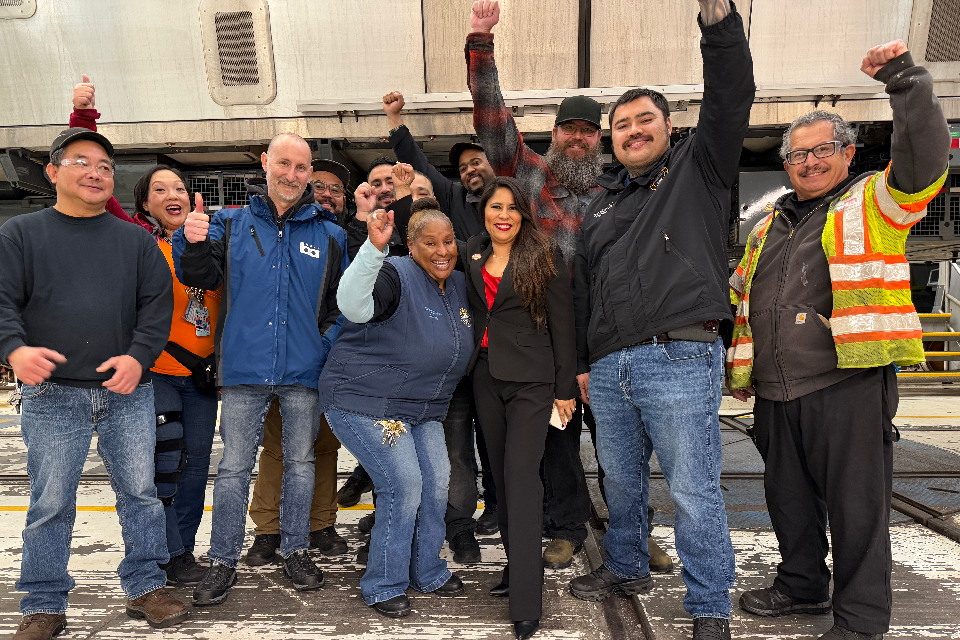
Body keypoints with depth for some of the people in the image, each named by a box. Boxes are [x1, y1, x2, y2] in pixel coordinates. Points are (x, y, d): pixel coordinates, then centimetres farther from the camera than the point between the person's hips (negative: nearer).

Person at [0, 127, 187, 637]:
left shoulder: (135, 240, 11)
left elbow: (158, 304, 5)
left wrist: (138, 356, -11)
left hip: (128, 391, 2)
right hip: (51, 394, -1)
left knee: (140, 491, 7)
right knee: (50, 503, 6)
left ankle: (145, 587, 22)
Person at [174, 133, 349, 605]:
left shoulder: (329, 235, 6)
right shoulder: (232, 224, 5)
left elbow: (344, 301, 10)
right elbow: (202, 278, 2)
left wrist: (331, 343, -3)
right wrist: (193, 244, -17)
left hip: (304, 372, 1)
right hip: (244, 369, 0)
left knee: (300, 463, 12)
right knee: (234, 467, 7)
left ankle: (295, 551, 29)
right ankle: (223, 561, 22)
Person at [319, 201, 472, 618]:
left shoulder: (458, 285, 8)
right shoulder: (396, 276, -17)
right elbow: (353, 305, -40)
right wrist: (374, 247, -49)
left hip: (422, 409, 8)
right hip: (364, 401, -8)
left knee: (437, 482, 8)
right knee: (404, 485, -11)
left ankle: (428, 573, 30)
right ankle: (382, 586, 10)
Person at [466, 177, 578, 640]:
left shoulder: (543, 256, -3)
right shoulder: (473, 252, 10)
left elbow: (562, 323, -4)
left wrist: (566, 388, -5)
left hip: (531, 378, -5)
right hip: (486, 375, 5)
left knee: (520, 473, -12)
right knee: (501, 475, 10)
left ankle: (527, 602, -8)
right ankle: (516, 567, 25)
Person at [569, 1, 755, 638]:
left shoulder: (698, 169, 9)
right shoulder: (600, 203, 21)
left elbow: (731, 98, -6)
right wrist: (582, 362, 19)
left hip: (679, 358, -5)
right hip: (609, 368, 6)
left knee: (694, 490, -1)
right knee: (622, 482, 17)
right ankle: (627, 569, 37)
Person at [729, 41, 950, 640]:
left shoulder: (876, 203, 3)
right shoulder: (770, 225, 19)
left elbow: (927, 159, -17)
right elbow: (741, 298, 24)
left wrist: (906, 80, -23)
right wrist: (741, 366, 21)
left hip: (850, 383, -6)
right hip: (776, 391, 7)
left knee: (856, 507, 2)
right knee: (789, 498, 17)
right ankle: (803, 585, 36)